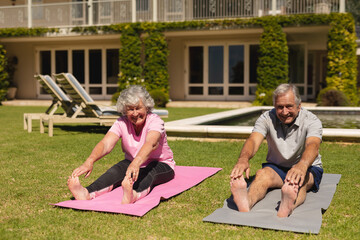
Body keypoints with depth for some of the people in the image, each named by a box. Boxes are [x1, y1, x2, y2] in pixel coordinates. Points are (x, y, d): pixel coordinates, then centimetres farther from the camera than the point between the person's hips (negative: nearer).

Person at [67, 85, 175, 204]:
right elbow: (106, 144, -28)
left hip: (162, 165, -3)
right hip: (132, 163, 4)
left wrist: (136, 163, -65)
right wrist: (89, 161, -49)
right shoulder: (122, 123, -12)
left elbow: (151, 143, -45)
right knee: (116, 170, -29)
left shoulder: (155, 121, -23)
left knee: (149, 171, -38)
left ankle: (134, 194, -70)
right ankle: (87, 193, -53)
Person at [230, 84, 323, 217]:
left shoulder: (311, 121, -15)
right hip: (276, 167, 2)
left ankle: (287, 208, -68)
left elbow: (313, 146, -36)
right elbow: (253, 140, -26)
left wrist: (302, 165, -60)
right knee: (262, 174, -31)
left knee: (299, 180, -36)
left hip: (308, 168, -1)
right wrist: (243, 159, -51)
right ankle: (245, 205, -61)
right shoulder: (267, 118, -9)